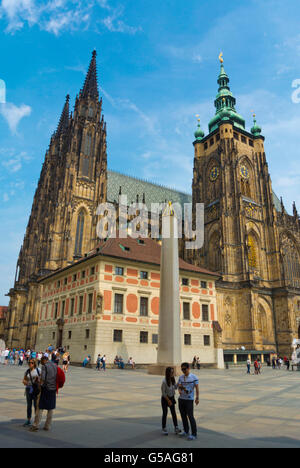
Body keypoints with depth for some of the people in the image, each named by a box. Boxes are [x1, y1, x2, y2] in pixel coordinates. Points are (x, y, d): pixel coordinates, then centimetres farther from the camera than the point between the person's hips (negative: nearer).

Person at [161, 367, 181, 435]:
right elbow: (163, 393, -19)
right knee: (165, 413, 6)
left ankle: (176, 428, 14)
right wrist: (168, 400, -14)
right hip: (165, 399, -5)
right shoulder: (164, 381, -26)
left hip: (171, 398, 5)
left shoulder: (173, 379, -8)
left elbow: (175, 387, 5)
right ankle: (164, 429, 21)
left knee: (174, 413, 5)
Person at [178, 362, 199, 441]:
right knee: (183, 416, 13)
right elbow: (179, 386, 4)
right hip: (181, 399, 6)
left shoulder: (194, 377, -8)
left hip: (189, 400, -5)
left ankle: (194, 434, 4)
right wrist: (179, 390, -18)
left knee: (190, 416, -6)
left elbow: (197, 387, -7)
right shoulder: (181, 377, 6)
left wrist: (197, 398, -11)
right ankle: (186, 432, 28)